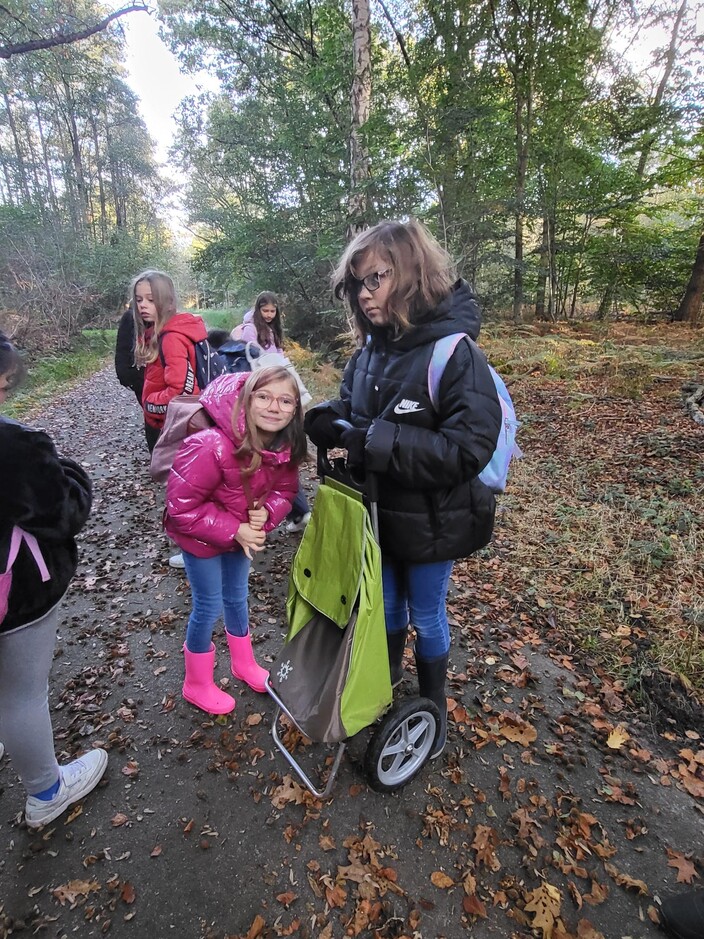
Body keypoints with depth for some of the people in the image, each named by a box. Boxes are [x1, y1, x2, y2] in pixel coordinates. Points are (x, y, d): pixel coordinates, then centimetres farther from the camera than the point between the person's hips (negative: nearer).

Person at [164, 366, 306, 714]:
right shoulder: (212, 446, -37)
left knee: (237, 596, 22)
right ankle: (197, 684, 35)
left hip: (243, 531, 6)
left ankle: (244, 664, 48)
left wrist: (265, 512, -25)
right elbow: (181, 507, -29)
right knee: (209, 605, 8)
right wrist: (234, 530, -30)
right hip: (200, 535, -5)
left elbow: (284, 489, -4)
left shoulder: (285, 445, -17)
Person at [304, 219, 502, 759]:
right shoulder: (370, 351, -2)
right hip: (378, 511, 6)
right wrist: (327, 421, -15)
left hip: (430, 522, -5)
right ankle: (387, 672, 54)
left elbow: (468, 448, -29)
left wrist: (376, 443, -31)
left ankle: (434, 706, 43)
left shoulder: (454, 354, -22)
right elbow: (346, 409, 9)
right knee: (386, 603, 25)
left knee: (427, 615, 16)